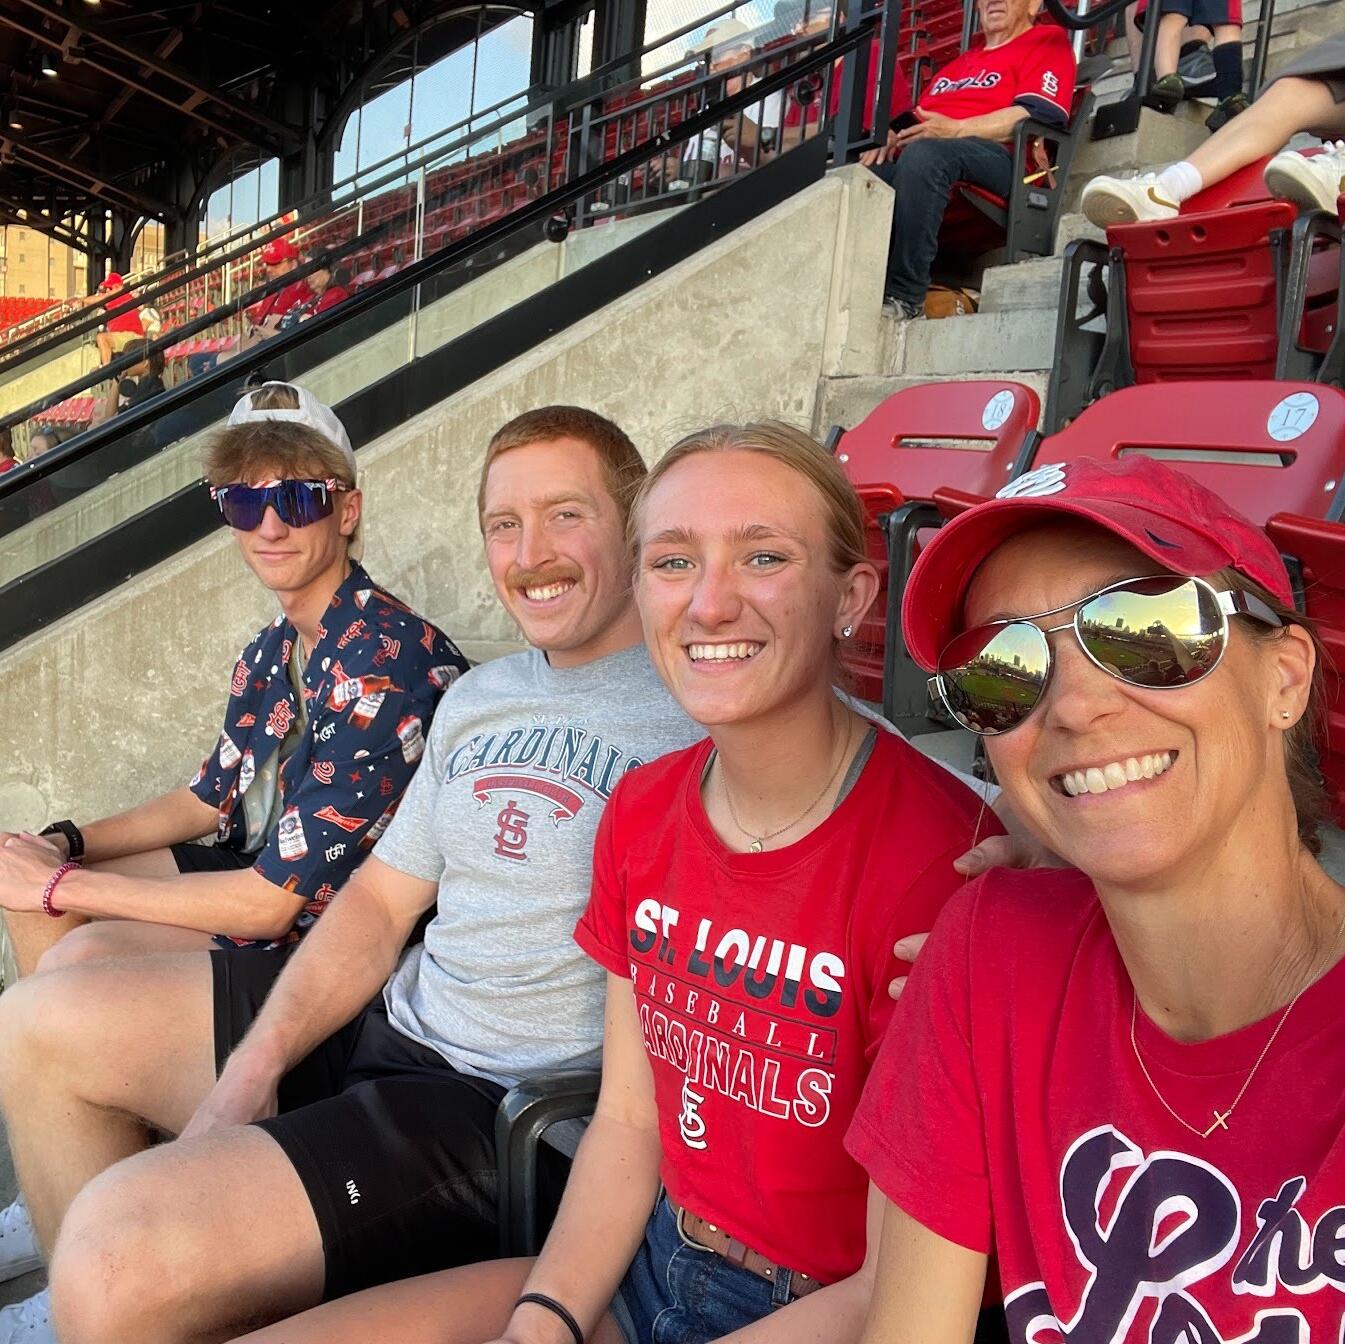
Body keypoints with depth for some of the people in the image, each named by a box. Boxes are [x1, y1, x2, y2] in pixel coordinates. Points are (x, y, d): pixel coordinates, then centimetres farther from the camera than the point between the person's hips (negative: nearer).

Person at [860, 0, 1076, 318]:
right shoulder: (958, 63, 37)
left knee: (924, 154, -37)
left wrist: (955, 129, -12)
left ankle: (905, 297, -39)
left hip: (998, 158, -6)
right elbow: (916, 116, 31)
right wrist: (890, 138, 6)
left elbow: (1038, 114, -2)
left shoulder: (1048, 41, 16)